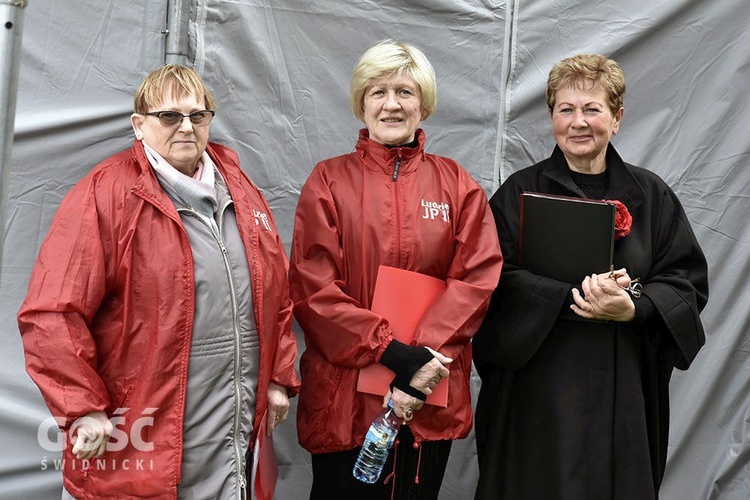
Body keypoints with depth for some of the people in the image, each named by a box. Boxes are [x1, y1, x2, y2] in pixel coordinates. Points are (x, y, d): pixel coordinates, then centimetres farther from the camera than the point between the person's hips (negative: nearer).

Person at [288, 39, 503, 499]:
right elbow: (313, 289, -7)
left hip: (432, 400, 2)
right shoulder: (329, 181, 0)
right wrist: (393, 353, -16)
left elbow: (478, 276, -3)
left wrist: (425, 358, -15)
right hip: (344, 393, -1)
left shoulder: (456, 183, 6)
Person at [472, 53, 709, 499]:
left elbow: (689, 279, 3)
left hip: (623, 386, 2)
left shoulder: (651, 195, 7)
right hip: (539, 384, -2)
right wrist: (578, 295, -21)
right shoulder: (520, 193, 1)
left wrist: (634, 308, -16)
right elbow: (497, 280, -10)